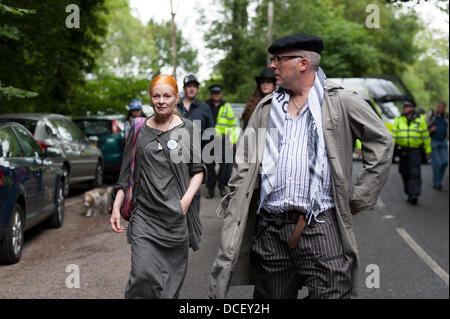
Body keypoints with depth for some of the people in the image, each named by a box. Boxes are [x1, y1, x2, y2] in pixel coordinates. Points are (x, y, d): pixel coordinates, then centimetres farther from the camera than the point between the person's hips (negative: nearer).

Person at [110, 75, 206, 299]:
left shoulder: (188, 129, 4)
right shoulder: (139, 130, 8)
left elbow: (198, 169, 5)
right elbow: (126, 173, 11)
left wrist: (186, 200, -9)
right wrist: (116, 208, 5)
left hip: (176, 214, 0)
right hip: (144, 213, 0)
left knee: (173, 273, 5)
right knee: (142, 273, -12)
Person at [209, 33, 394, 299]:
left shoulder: (340, 102, 3)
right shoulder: (266, 108, 15)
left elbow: (381, 142, 6)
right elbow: (245, 163, 16)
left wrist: (360, 198, 3)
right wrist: (233, 205, 6)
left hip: (321, 227, -4)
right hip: (270, 229, 4)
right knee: (272, 295, 10)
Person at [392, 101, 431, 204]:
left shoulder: (420, 120, 2)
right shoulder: (398, 119, 8)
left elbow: (426, 136, 6)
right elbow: (393, 135, 4)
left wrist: (428, 151, 7)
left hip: (415, 150, -3)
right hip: (403, 150, 3)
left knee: (415, 173, -12)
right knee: (405, 173, 6)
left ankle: (414, 195, -17)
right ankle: (409, 194, 19)